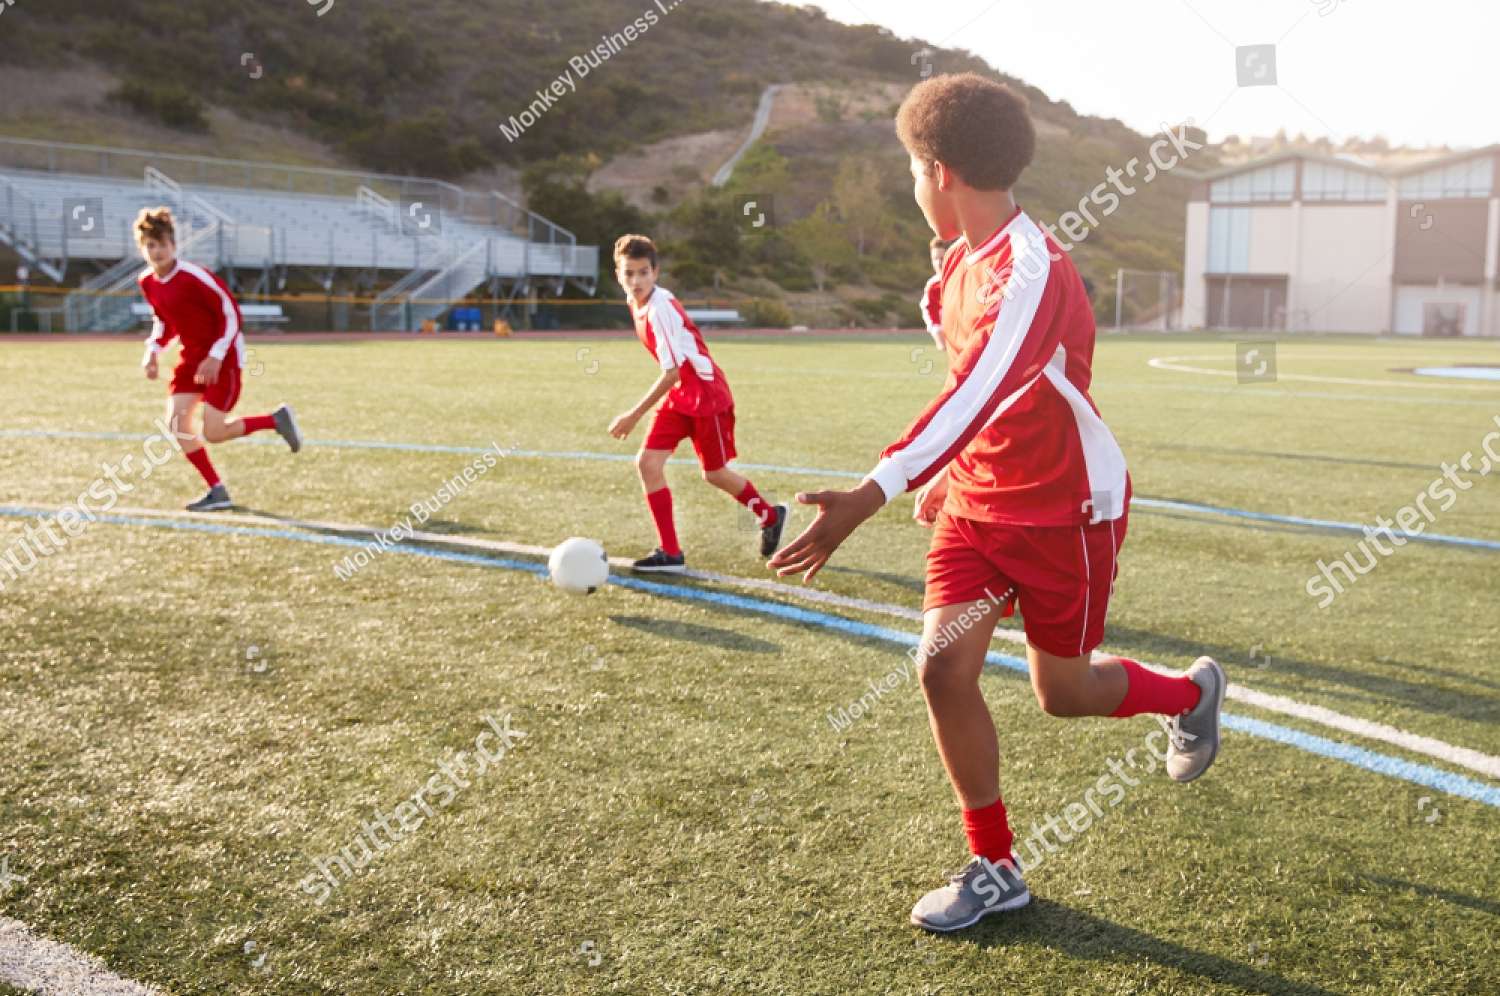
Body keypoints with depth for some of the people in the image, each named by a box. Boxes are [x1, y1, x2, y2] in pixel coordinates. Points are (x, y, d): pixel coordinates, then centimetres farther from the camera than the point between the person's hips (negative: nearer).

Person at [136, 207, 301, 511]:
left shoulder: (193, 277, -22)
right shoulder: (147, 282, 0)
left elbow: (231, 313, -17)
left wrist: (216, 356, -21)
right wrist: (153, 350, 1)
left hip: (222, 357, -7)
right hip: (191, 356, 7)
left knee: (213, 433, -11)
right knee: (176, 422, -7)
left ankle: (276, 420, 12)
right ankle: (217, 492, 4)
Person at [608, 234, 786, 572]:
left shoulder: (660, 308, -26)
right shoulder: (637, 302, 1)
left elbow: (672, 372, -27)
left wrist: (635, 415, -25)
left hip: (706, 394, -8)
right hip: (678, 396, 8)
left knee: (714, 474, 6)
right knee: (647, 461, -8)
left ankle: (770, 516, 34)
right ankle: (670, 553, -2)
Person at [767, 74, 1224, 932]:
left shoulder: (1032, 272, -26)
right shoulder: (963, 261, 3)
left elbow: (975, 399, -40)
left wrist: (866, 500, -49)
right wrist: (951, 477, 18)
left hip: (1066, 510, -7)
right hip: (976, 502, 7)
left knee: (1062, 691, 8)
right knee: (943, 668, -6)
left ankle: (1192, 693, 42)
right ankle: (995, 869, 11)